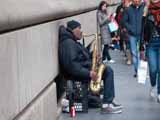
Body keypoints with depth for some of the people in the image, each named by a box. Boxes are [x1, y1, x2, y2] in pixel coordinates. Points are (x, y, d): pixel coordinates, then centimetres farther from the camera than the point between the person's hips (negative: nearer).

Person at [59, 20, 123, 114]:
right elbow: (72, 65, -28)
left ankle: (108, 102, 5)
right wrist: (88, 73, -27)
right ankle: (107, 104, -10)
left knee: (108, 70, 9)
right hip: (77, 74, -11)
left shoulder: (72, 41, 19)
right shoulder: (68, 43, -17)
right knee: (108, 71, -11)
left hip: (81, 70, 11)